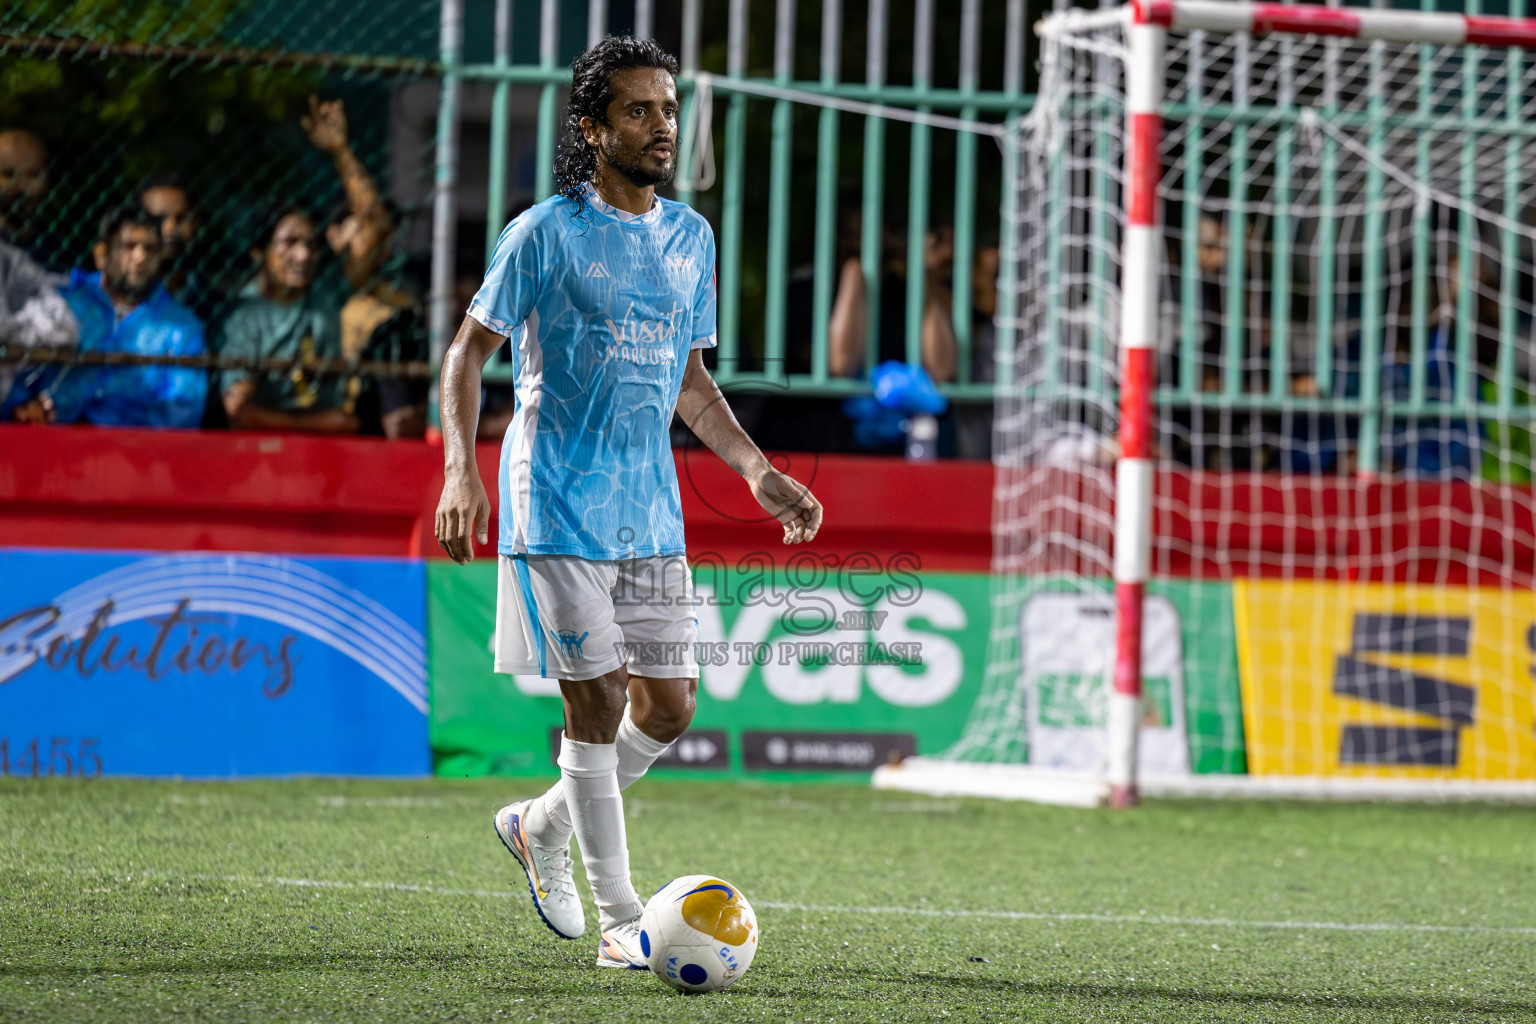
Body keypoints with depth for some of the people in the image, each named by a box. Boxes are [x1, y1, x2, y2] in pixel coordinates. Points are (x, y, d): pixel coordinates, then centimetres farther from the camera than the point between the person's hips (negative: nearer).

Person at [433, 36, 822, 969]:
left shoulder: (691, 238, 11)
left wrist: (758, 472, 12)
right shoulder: (547, 233, -6)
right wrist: (461, 468, -16)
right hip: (558, 510, -6)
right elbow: (471, 349, -3)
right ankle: (620, 919, 0)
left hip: (651, 516, 6)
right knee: (599, 702, -7)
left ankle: (543, 828, 28)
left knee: (669, 706, 4)